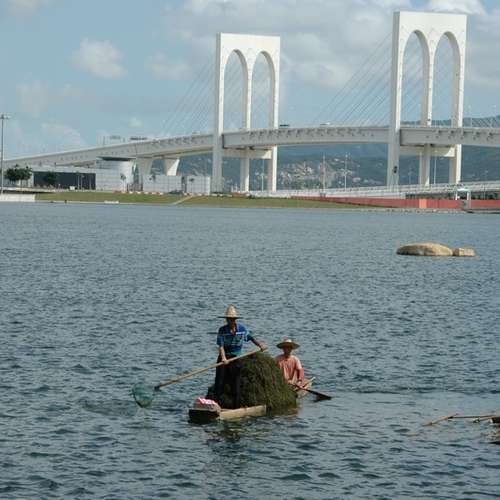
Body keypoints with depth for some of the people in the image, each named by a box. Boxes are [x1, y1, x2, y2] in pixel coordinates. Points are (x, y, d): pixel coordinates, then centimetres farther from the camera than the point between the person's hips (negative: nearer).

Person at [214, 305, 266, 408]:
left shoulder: (242, 328, 1)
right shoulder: (222, 330, -6)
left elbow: (251, 337, 11)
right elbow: (221, 345, -14)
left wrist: (260, 344, -5)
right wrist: (223, 358, -29)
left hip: (236, 358, 1)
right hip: (224, 358, -1)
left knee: (235, 384, 1)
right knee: (219, 382, -4)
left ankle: (237, 406, 5)